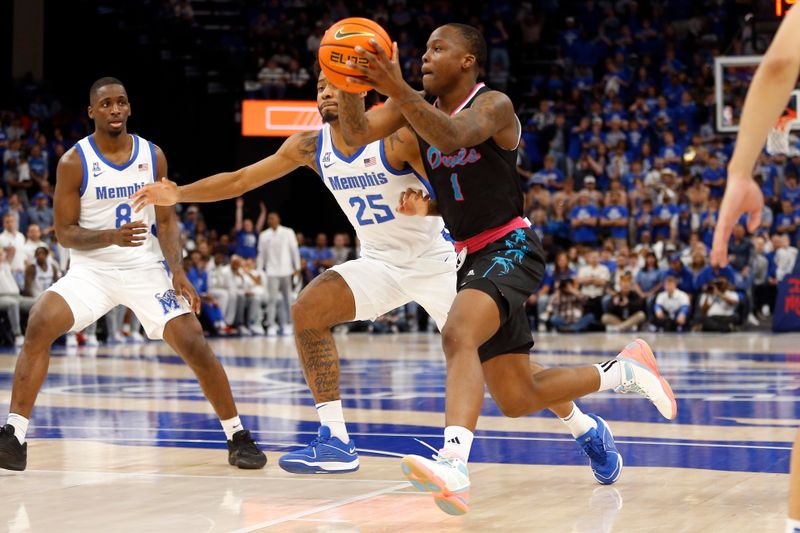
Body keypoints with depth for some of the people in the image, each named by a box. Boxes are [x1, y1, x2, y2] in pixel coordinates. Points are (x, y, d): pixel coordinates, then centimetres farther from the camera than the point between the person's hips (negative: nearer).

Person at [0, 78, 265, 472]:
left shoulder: (153, 155, 0)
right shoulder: (74, 162, -7)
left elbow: (166, 220, 4)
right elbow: (65, 232, -7)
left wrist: (177, 270, -11)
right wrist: (111, 237, -26)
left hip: (146, 268, 1)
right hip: (93, 268, -1)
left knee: (193, 343, -12)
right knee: (39, 326, -24)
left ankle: (237, 436, 4)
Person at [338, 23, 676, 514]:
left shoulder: (494, 105, -13)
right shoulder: (415, 106, 8)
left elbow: (450, 138, -33)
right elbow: (357, 133, -2)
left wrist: (398, 91, -45)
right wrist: (348, 85, -19)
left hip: (510, 248, -8)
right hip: (473, 256, 8)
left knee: (458, 336, -36)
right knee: (518, 399, 13)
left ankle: (453, 467, -52)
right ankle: (625, 370, 35)